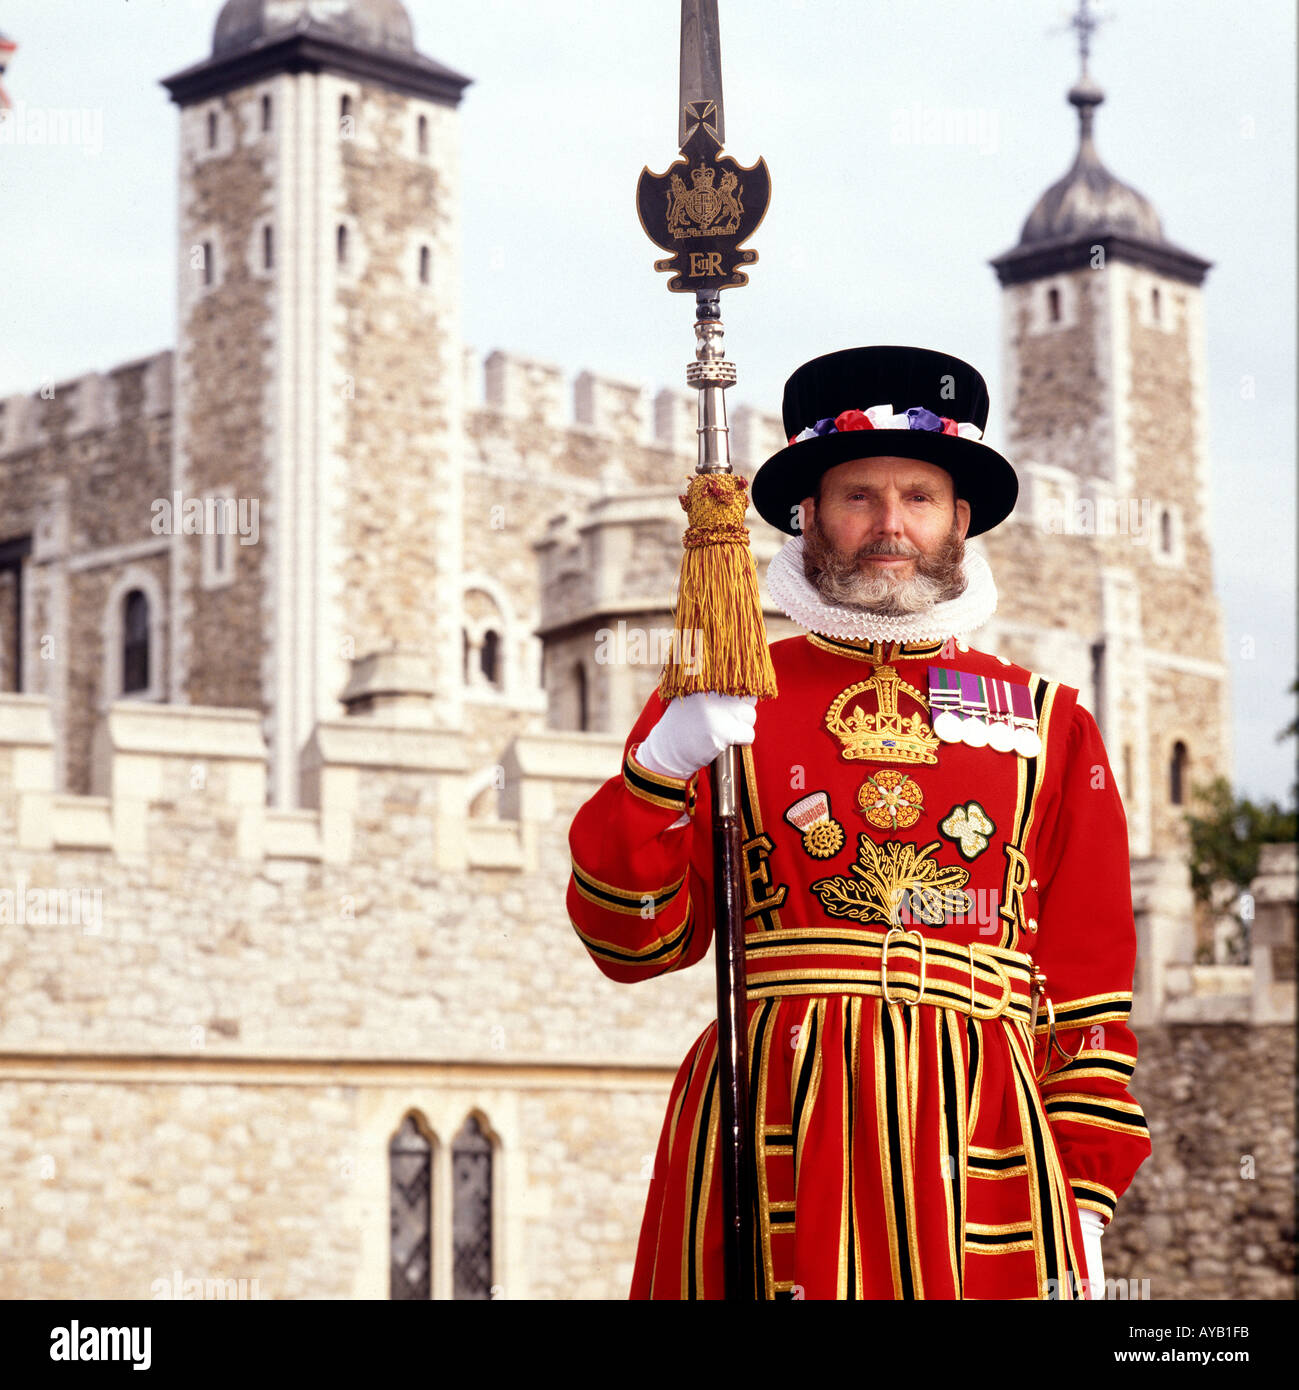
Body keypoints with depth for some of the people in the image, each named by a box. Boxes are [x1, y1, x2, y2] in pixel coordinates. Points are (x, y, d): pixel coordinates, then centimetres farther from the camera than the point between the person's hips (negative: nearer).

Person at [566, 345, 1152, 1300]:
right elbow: (635, 943, 5)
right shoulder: (724, 703, 10)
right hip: (767, 1129, -1)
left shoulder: (1050, 726, 13)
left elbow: (1088, 986, 10)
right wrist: (656, 772, -11)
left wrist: (1083, 1192, 2)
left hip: (979, 1134, 1)